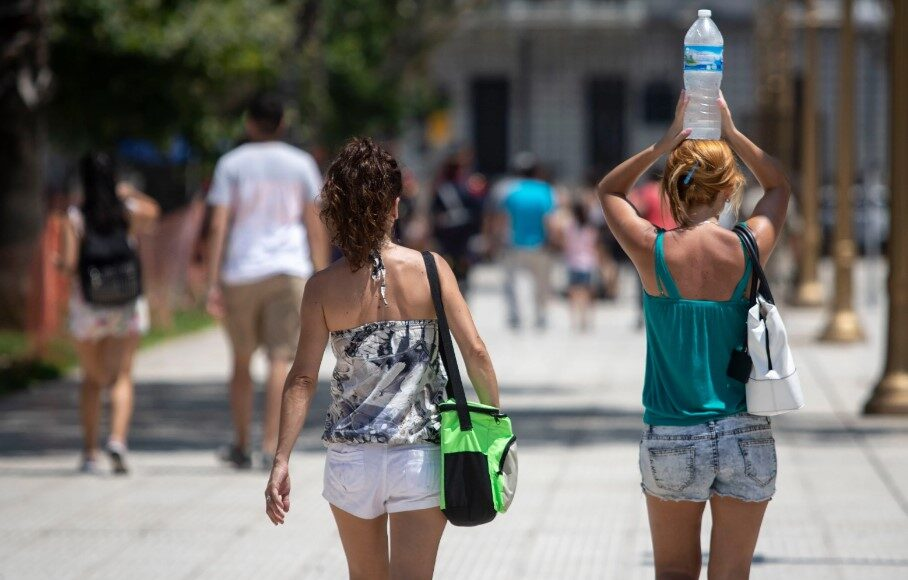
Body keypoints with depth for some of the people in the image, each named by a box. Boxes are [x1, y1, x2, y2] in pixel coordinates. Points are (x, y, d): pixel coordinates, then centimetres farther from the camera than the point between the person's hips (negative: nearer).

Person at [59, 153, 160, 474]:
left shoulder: (75, 216, -9)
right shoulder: (129, 211, -1)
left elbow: (69, 263, -15)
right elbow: (153, 211, 22)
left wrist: (60, 263, 6)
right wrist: (128, 192, 32)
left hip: (87, 306, -1)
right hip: (127, 304, 1)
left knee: (92, 380, 14)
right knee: (121, 377, -1)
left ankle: (89, 451, 11)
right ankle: (117, 438, -23)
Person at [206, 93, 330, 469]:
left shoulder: (232, 164, 3)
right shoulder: (301, 164, 7)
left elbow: (218, 226, -3)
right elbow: (316, 226, 6)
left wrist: (213, 282, -3)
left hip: (240, 272, 0)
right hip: (289, 269, 0)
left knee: (241, 360, 13)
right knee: (280, 359, -3)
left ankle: (241, 445, 17)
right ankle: (271, 445, -14)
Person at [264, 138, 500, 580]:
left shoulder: (324, 287, -4)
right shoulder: (430, 270, -5)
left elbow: (303, 378, -8)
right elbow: (474, 352, -7)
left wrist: (281, 460, -8)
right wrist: (495, 414, 7)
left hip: (351, 458, 2)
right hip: (420, 456, -2)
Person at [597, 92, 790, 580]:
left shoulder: (653, 251, -8)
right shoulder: (749, 248, -5)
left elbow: (609, 190, 14)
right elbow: (777, 186, 18)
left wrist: (665, 144, 8)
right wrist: (731, 133, 16)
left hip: (670, 442, -1)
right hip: (746, 438, 1)